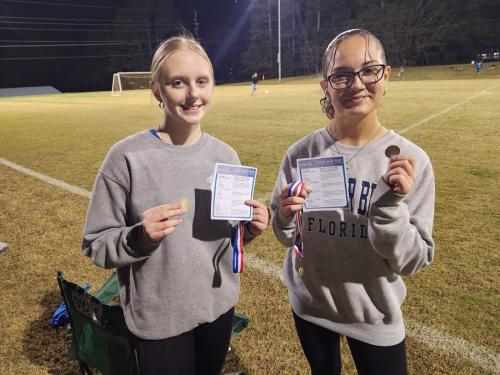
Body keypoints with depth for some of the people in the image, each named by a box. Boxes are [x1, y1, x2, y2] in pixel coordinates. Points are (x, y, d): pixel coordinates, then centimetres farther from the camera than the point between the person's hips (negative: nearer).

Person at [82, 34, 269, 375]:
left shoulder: (225, 155, -3)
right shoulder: (128, 157, -18)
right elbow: (96, 245, -11)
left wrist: (248, 228, -13)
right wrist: (139, 237, -29)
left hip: (220, 306, 5)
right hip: (160, 320, -4)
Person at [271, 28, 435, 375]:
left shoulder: (411, 161, -15)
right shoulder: (302, 154, -12)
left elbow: (413, 261, -14)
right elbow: (286, 237, -2)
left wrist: (392, 206, -29)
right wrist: (286, 217, -23)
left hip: (375, 315, -1)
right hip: (310, 306, 2)